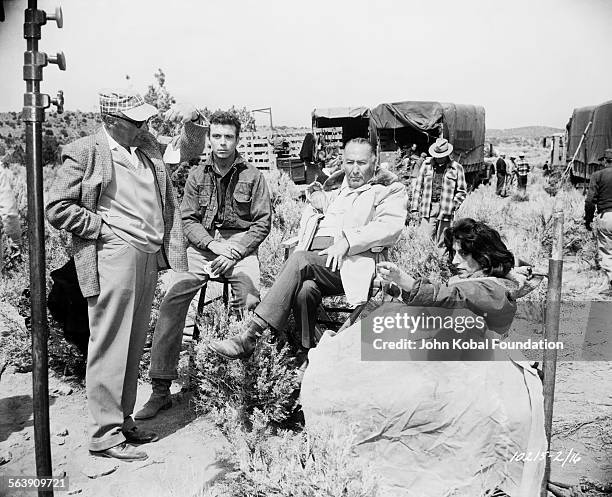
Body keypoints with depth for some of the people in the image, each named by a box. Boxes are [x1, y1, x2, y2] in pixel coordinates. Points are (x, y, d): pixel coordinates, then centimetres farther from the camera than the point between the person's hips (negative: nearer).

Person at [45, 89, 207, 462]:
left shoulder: (148, 146, 16)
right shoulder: (84, 152, -3)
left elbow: (190, 150, 25)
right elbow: (57, 208, -5)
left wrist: (193, 119, 6)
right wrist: (105, 228, -9)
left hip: (149, 255, 7)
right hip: (114, 256, -7)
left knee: (134, 346, 12)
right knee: (110, 345, -4)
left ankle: (124, 420, 24)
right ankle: (104, 434, 5)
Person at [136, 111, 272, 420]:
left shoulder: (252, 176, 6)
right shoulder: (197, 176, 13)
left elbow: (263, 222, 3)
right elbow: (188, 220, 8)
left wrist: (234, 252, -10)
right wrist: (213, 244, -10)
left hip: (240, 247, -2)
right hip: (202, 248, 2)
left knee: (251, 304, -29)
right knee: (172, 300, -20)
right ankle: (161, 389, -13)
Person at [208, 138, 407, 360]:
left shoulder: (389, 189, 15)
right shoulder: (333, 186, 32)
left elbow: (390, 226, -6)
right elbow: (305, 223, 32)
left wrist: (346, 241, -19)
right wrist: (315, 195, 10)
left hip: (350, 261, -4)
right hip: (312, 255, 4)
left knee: (300, 260, -32)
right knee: (305, 289, -33)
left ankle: (250, 337, -34)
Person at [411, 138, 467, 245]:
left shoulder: (456, 168, 4)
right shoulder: (426, 164, 8)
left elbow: (462, 191, 8)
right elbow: (418, 187, 12)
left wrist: (452, 206, -5)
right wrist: (415, 208, 6)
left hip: (445, 211, -1)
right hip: (427, 209, 1)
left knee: (441, 244, 4)